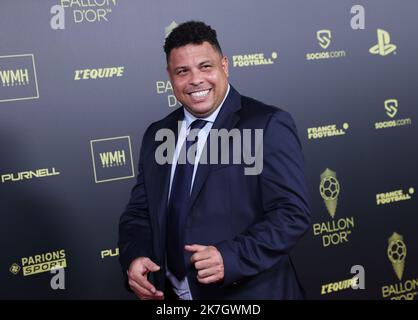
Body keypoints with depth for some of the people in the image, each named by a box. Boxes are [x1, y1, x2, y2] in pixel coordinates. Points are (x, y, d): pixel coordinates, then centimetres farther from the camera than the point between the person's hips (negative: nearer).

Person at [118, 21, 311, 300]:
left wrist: (230, 257, -27)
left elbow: (293, 213, -16)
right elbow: (139, 212, 9)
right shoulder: (156, 136, 6)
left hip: (247, 293, -5)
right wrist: (134, 257, -9)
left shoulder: (268, 126, -12)